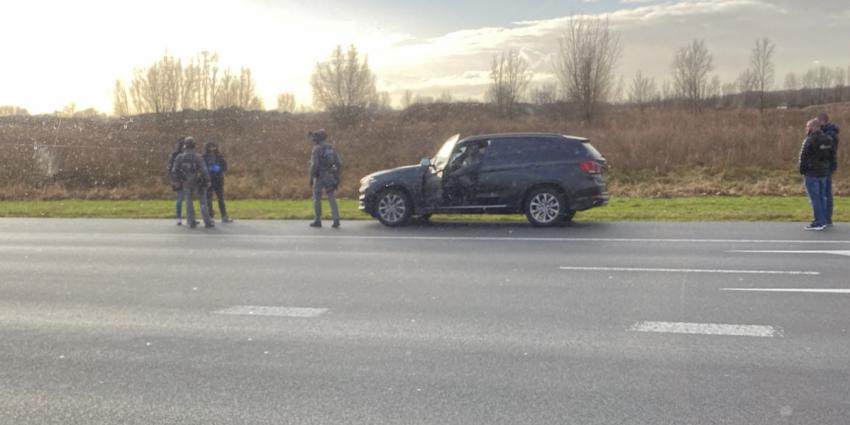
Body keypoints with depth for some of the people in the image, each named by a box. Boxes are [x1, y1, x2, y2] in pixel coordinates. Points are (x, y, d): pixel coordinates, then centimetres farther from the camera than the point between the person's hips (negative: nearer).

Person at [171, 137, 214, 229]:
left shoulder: (179, 157, -6)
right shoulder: (197, 157, -15)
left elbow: (174, 170, -3)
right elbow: (204, 170, -17)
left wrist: (180, 178, 13)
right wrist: (207, 181, -5)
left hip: (186, 183, 2)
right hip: (197, 183, -2)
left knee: (188, 203, 12)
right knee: (203, 202, 6)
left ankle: (191, 222, 11)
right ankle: (207, 222, 4)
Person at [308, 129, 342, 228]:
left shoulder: (316, 149, -12)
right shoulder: (330, 148, 10)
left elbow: (314, 165, -21)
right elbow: (339, 163, 9)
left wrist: (311, 178, -14)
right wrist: (337, 176, 14)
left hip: (319, 177, -6)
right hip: (329, 177, 6)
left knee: (317, 199, 7)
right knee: (332, 199, 4)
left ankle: (317, 221, 11)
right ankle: (336, 221, -6)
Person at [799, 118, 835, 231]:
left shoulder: (809, 140, -16)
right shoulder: (828, 139, 8)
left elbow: (803, 158, -15)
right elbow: (832, 156, 13)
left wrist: (802, 171, -5)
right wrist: (828, 167, 18)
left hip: (812, 173, -8)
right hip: (824, 173, 8)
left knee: (815, 198, -3)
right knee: (822, 197, 14)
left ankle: (818, 222, -2)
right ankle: (823, 221, 19)